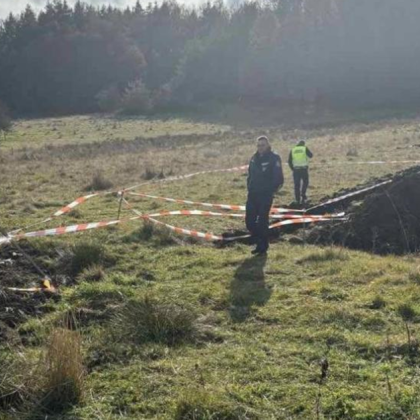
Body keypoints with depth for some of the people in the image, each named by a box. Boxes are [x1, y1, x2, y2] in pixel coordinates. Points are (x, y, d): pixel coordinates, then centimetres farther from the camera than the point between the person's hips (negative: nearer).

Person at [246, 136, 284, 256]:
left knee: (262, 221, -3)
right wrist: (249, 188, 11)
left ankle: (263, 248, 9)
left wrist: (271, 190, -10)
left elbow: (279, 179, -12)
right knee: (249, 220, 5)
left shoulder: (274, 158, -9)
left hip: (266, 196, -6)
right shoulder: (254, 158, 10)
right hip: (253, 195, 6)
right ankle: (259, 243, 23)